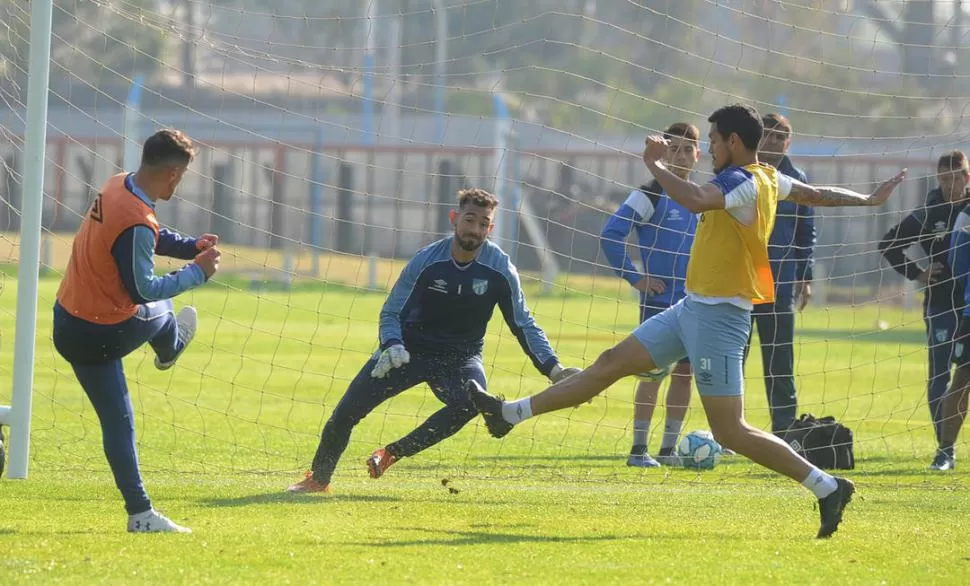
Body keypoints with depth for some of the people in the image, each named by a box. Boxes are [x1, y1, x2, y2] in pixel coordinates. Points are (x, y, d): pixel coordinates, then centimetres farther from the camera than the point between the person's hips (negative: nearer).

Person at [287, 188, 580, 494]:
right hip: (407, 350, 0)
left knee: (470, 400, -34)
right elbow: (391, 312, -7)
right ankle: (318, 479, 16)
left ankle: (392, 454, -19)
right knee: (346, 411, -9)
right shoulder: (426, 260, -15)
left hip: (460, 357, 0)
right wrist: (392, 347, -28)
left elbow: (524, 325, -3)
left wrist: (553, 368, -15)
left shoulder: (500, 269, -13)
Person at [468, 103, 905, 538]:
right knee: (612, 363, 14)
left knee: (730, 432, -9)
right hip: (694, 307, 10)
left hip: (717, 317, -10)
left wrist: (653, 163, -24)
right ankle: (510, 413, 20)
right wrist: (869, 200, 41)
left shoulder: (743, 182, -20)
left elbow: (694, 200, -39)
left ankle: (827, 488, -3)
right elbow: (816, 195, 24)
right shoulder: (768, 179, 9)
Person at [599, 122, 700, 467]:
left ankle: (669, 448, 15)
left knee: (684, 373, 7)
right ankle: (638, 449, -4)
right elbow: (610, 235, -15)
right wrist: (633, 277, -14)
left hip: (693, 303, 6)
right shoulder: (650, 196, -8)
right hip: (658, 301, -6)